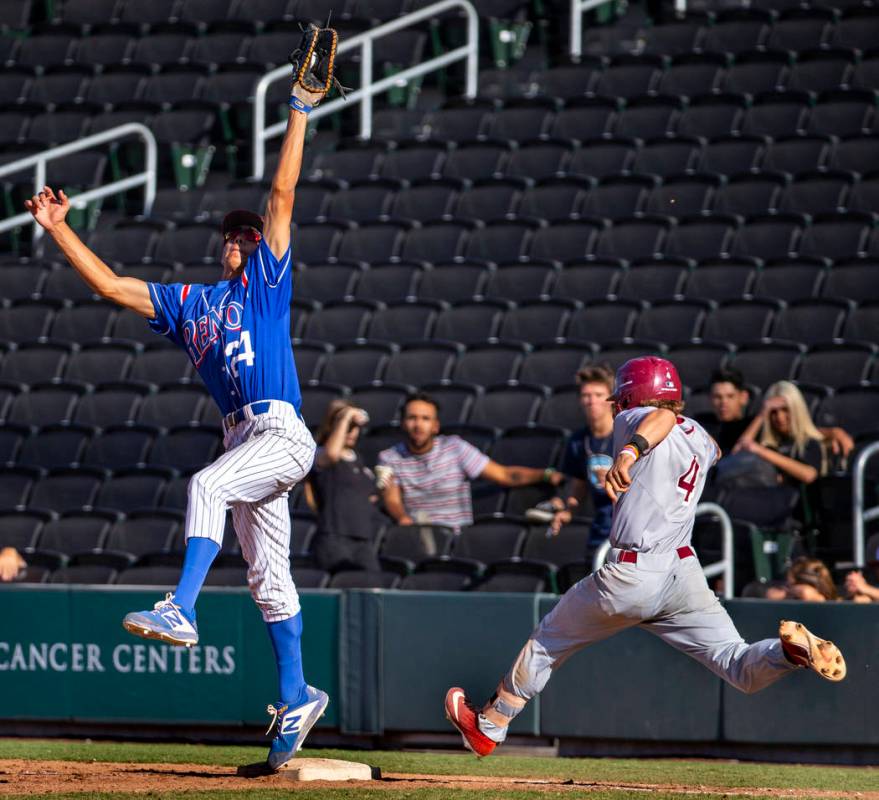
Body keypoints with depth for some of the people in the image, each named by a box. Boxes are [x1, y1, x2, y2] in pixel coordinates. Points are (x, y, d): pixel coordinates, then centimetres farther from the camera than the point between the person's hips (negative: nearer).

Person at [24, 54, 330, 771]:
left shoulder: (268, 280, 6)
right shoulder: (190, 303, 20)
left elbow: (283, 194, -1)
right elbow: (109, 284, 18)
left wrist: (300, 112, -4)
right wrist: (59, 228, 13)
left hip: (282, 434, -7)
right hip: (244, 441, 7)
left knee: (208, 486, -31)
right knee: (268, 576, 8)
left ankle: (181, 610, -39)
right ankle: (297, 695, 14)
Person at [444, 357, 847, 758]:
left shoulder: (633, 422, -2)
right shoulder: (698, 435, 17)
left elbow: (662, 417, -26)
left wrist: (631, 450, -43)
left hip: (631, 576, -5)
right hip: (684, 572, 5)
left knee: (549, 639, 18)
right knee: (743, 669, -1)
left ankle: (489, 725, 32)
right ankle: (793, 647, -35)